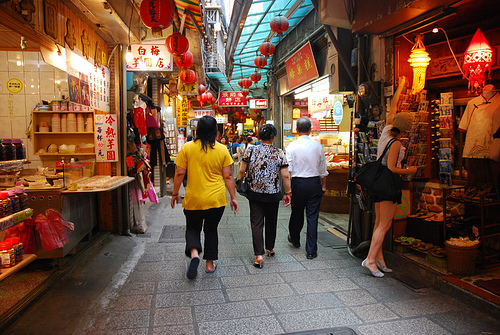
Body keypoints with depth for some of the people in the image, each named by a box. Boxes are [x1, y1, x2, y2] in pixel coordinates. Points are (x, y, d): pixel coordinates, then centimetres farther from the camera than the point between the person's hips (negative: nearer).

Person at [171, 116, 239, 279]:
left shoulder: (187, 148, -6)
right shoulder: (222, 149, -4)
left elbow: (179, 173, -5)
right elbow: (228, 176, -2)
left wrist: (175, 194, 7)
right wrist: (233, 197, 6)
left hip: (194, 199, -1)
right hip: (216, 199, 1)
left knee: (193, 228, 17)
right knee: (211, 229, 17)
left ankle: (194, 253, -8)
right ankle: (210, 264, 24)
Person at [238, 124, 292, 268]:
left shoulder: (251, 151, -5)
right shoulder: (279, 153, -6)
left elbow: (241, 171, -2)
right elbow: (285, 176, -8)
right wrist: (288, 193, 2)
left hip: (255, 193, -1)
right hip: (273, 194, 1)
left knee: (256, 223, 3)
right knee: (271, 222, 19)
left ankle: (259, 255, -5)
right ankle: (270, 248, 35)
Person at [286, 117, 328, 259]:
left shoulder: (292, 146, -7)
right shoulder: (317, 146, -2)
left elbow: (288, 170, -7)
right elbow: (323, 169, 5)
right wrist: (323, 185, 16)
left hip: (298, 183, 0)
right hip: (314, 183, 1)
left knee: (296, 213, 17)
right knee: (312, 217, 5)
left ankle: (294, 239, 42)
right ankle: (311, 250, 9)